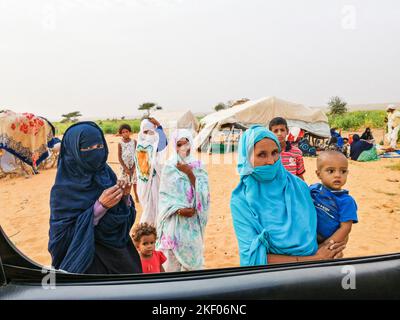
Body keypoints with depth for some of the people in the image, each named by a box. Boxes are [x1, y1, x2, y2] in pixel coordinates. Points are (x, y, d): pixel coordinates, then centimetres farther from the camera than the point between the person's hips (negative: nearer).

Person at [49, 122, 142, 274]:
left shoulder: (107, 173, -4)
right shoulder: (64, 189, -17)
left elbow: (123, 218, 2)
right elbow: (62, 235, -19)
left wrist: (125, 197, -18)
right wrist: (99, 207, -28)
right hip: (87, 261, -5)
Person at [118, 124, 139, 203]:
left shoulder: (134, 141, -5)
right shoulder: (120, 143, -5)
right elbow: (119, 157, -5)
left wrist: (134, 166, -12)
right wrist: (125, 168, -11)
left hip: (134, 166, 0)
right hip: (124, 166, 0)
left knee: (135, 181, 10)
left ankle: (136, 196, 27)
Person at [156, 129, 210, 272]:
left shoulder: (198, 166, 2)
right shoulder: (169, 167, -2)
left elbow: (203, 191, -6)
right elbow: (164, 194, -3)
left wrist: (189, 173, -14)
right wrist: (179, 209, -15)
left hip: (193, 219, 1)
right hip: (174, 219, -1)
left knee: (193, 254, 8)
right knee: (172, 256, 6)